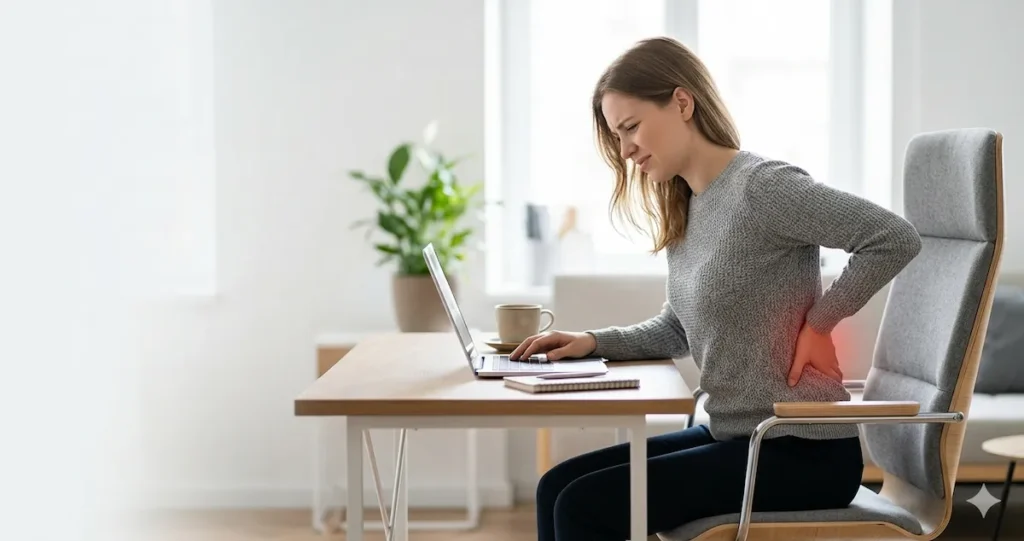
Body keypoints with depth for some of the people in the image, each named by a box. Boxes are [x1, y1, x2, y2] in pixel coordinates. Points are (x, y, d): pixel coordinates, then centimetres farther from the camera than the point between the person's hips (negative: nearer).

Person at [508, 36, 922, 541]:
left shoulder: (763, 186, -17)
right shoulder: (683, 211, 12)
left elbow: (896, 238, -23)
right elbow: (678, 329, 17)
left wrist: (818, 322, -16)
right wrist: (594, 342, 2)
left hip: (803, 449, -9)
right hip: (733, 435, 9)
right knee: (557, 488, 1)